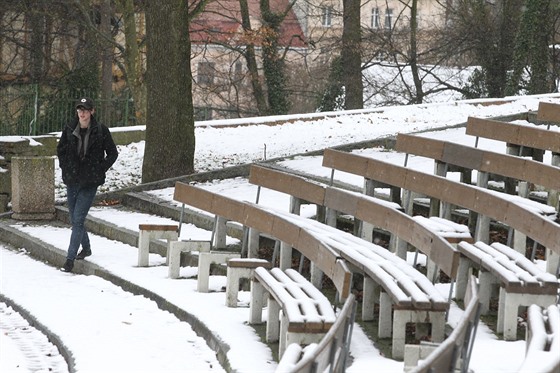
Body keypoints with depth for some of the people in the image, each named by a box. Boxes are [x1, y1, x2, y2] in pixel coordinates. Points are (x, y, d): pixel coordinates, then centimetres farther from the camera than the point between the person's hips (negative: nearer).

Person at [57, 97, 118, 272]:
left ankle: (70, 259, -9)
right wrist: (66, 169, 6)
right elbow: (60, 150, 15)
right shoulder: (69, 130, 0)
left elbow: (112, 153, 4)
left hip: (90, 182, -4)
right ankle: (86, 247, 36)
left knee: (78, 220, -10)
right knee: (74, 219, 13)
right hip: (72, 181, 4)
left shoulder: (100, 131, -7)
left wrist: (101, 169, -3)